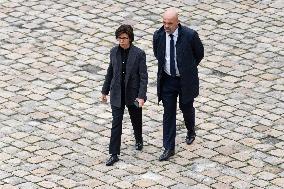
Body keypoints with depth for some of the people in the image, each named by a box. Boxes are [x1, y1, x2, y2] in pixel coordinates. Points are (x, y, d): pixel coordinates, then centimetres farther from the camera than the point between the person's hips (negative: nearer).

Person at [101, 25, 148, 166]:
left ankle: (139, 140, 47)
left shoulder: (139, 54, -14)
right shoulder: (114, 52, -2)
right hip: (117, 94, 2)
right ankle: (114, 154, 2)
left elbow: (143, 76, -13)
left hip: (133, 93, -2)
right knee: (116, 123, -2)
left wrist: (141, 96, -19)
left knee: (136, 120, 18)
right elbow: (110, 72, 9)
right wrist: (105, 91, 13)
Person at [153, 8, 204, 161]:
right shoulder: (158, 35, -11)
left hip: (185, 80, -2)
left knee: (186, 108, 18)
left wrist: (188, 68, 7)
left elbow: (199, 54, -1)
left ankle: (191, 131, 50)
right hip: (167, 80, 2)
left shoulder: (190, 35, -20)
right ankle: (169, 148, 10)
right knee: (168, 113, 4)